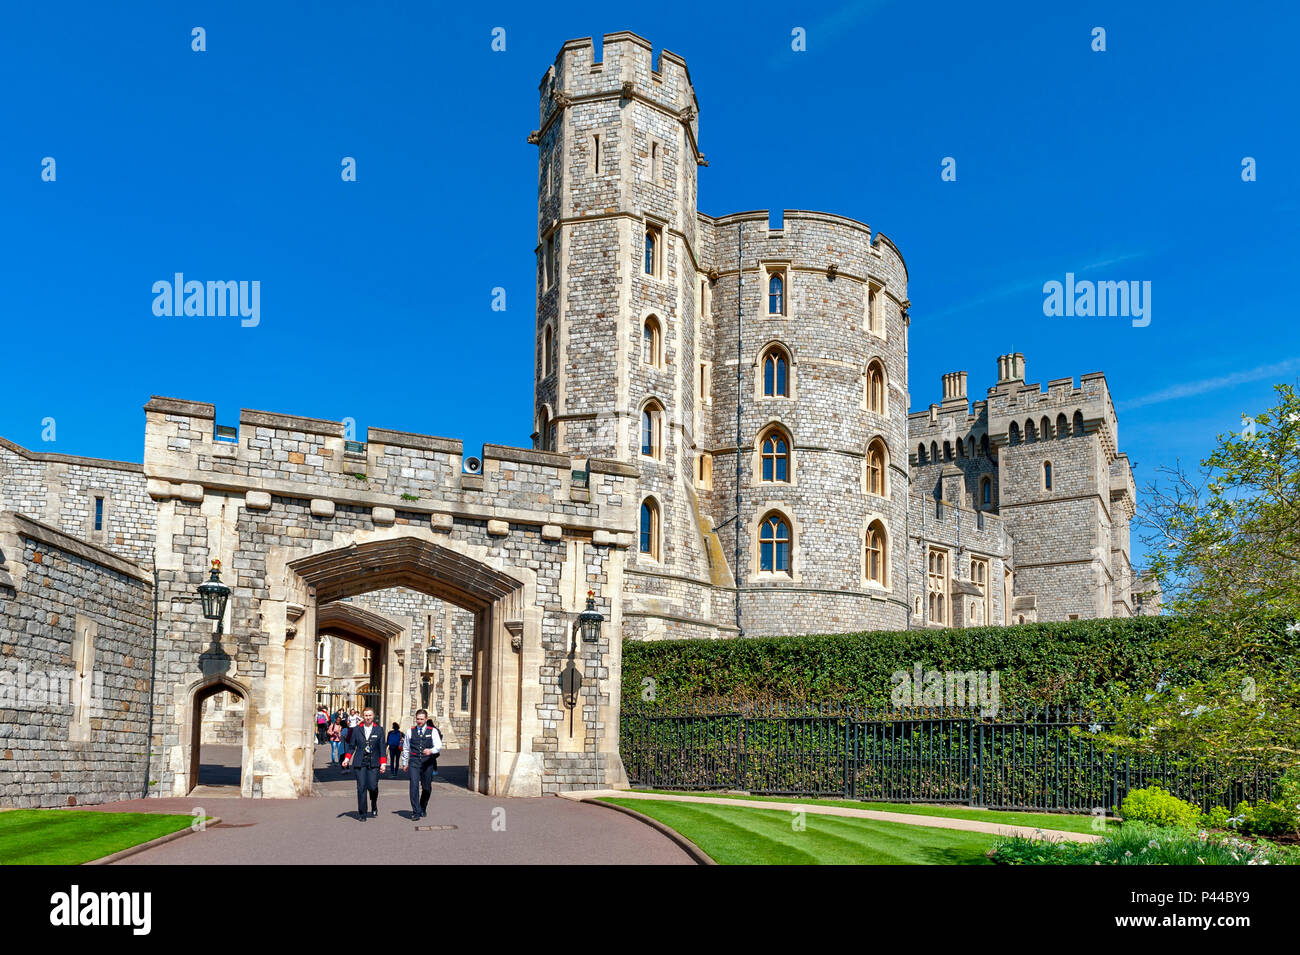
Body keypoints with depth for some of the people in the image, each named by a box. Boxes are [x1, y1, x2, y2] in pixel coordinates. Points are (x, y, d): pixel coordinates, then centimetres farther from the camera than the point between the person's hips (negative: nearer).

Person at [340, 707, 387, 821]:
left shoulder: (379, 730, 6)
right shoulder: (357, 730, 9)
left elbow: (382, 748, 5)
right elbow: (351, 746, 11)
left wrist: (383, 763, -2)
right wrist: (347, 759, -3)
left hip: (374, 763, -1)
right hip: (360, 762, 1)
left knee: (372, 786, -8)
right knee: (361, 788, -3)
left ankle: (374, 806, 23)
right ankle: (362, 814, 8)